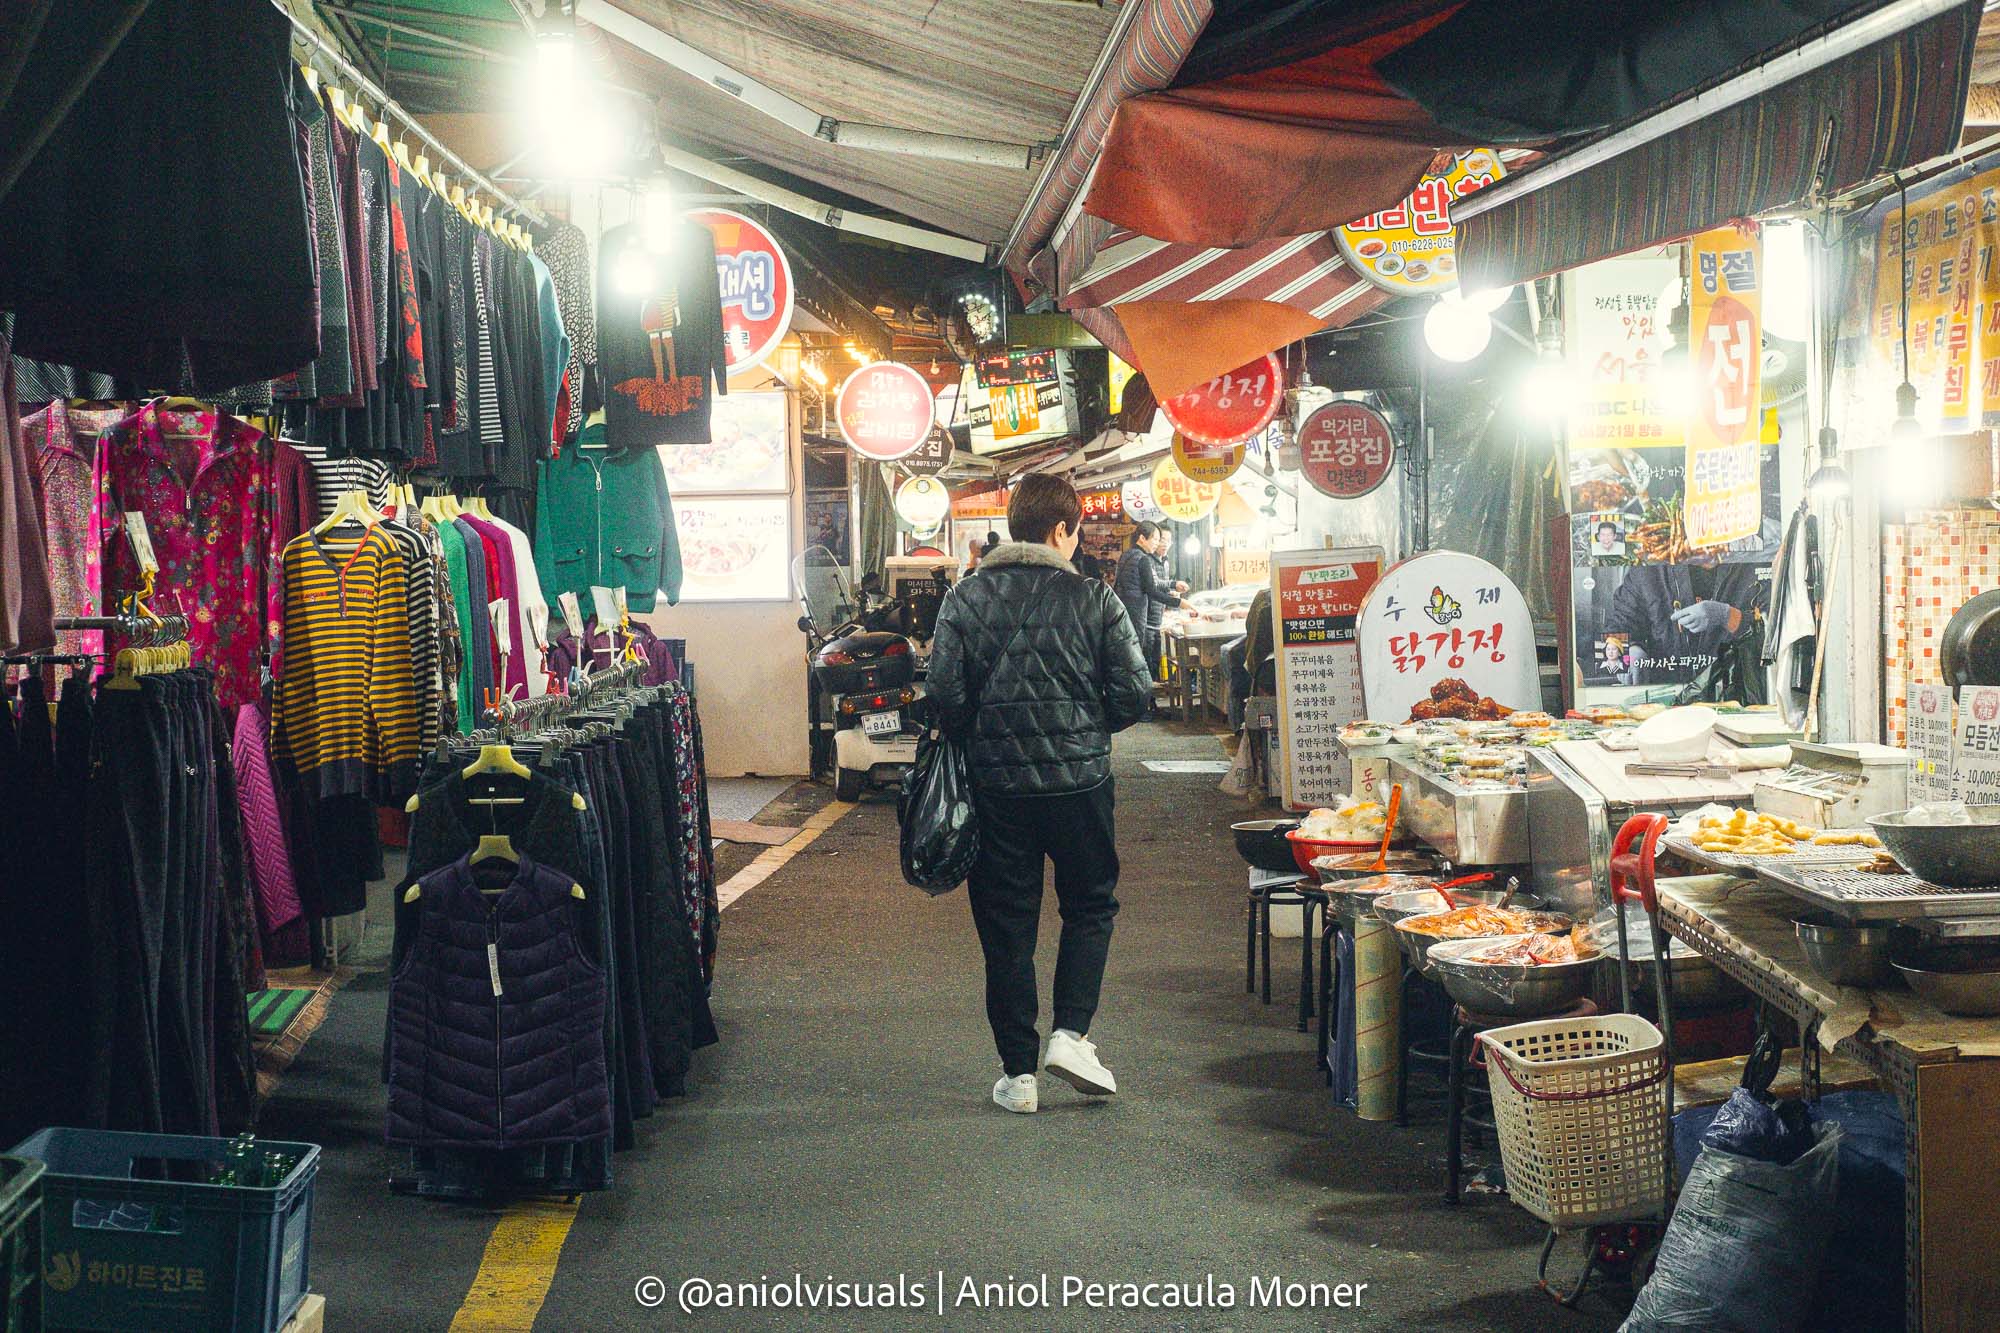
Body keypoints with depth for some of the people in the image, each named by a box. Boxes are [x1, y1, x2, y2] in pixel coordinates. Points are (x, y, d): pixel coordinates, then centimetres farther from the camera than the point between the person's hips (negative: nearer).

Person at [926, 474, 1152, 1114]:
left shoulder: (965, 599, -2)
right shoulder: (1094, 600, -5)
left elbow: (945, 694, -8)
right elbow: (1133, 694, -6)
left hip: (997, 786, 1)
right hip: (1080, 781, -1)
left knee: (1007, 926, 9)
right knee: (1090, 906, 18)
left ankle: (1018, 1071, 12)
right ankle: (1071, 1034, 5)